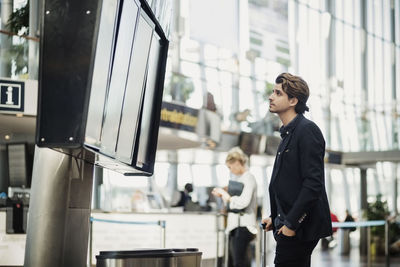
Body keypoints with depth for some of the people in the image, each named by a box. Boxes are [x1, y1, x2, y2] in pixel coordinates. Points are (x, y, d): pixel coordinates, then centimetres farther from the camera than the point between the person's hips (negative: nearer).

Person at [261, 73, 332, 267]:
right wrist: (275, 218, 12)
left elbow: (313, 183, -20)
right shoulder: (289, 133, 17)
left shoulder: (307, 130, -13)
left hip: (300, 229, -10)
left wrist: (291, 223, -20)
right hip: (289, 224, 10)